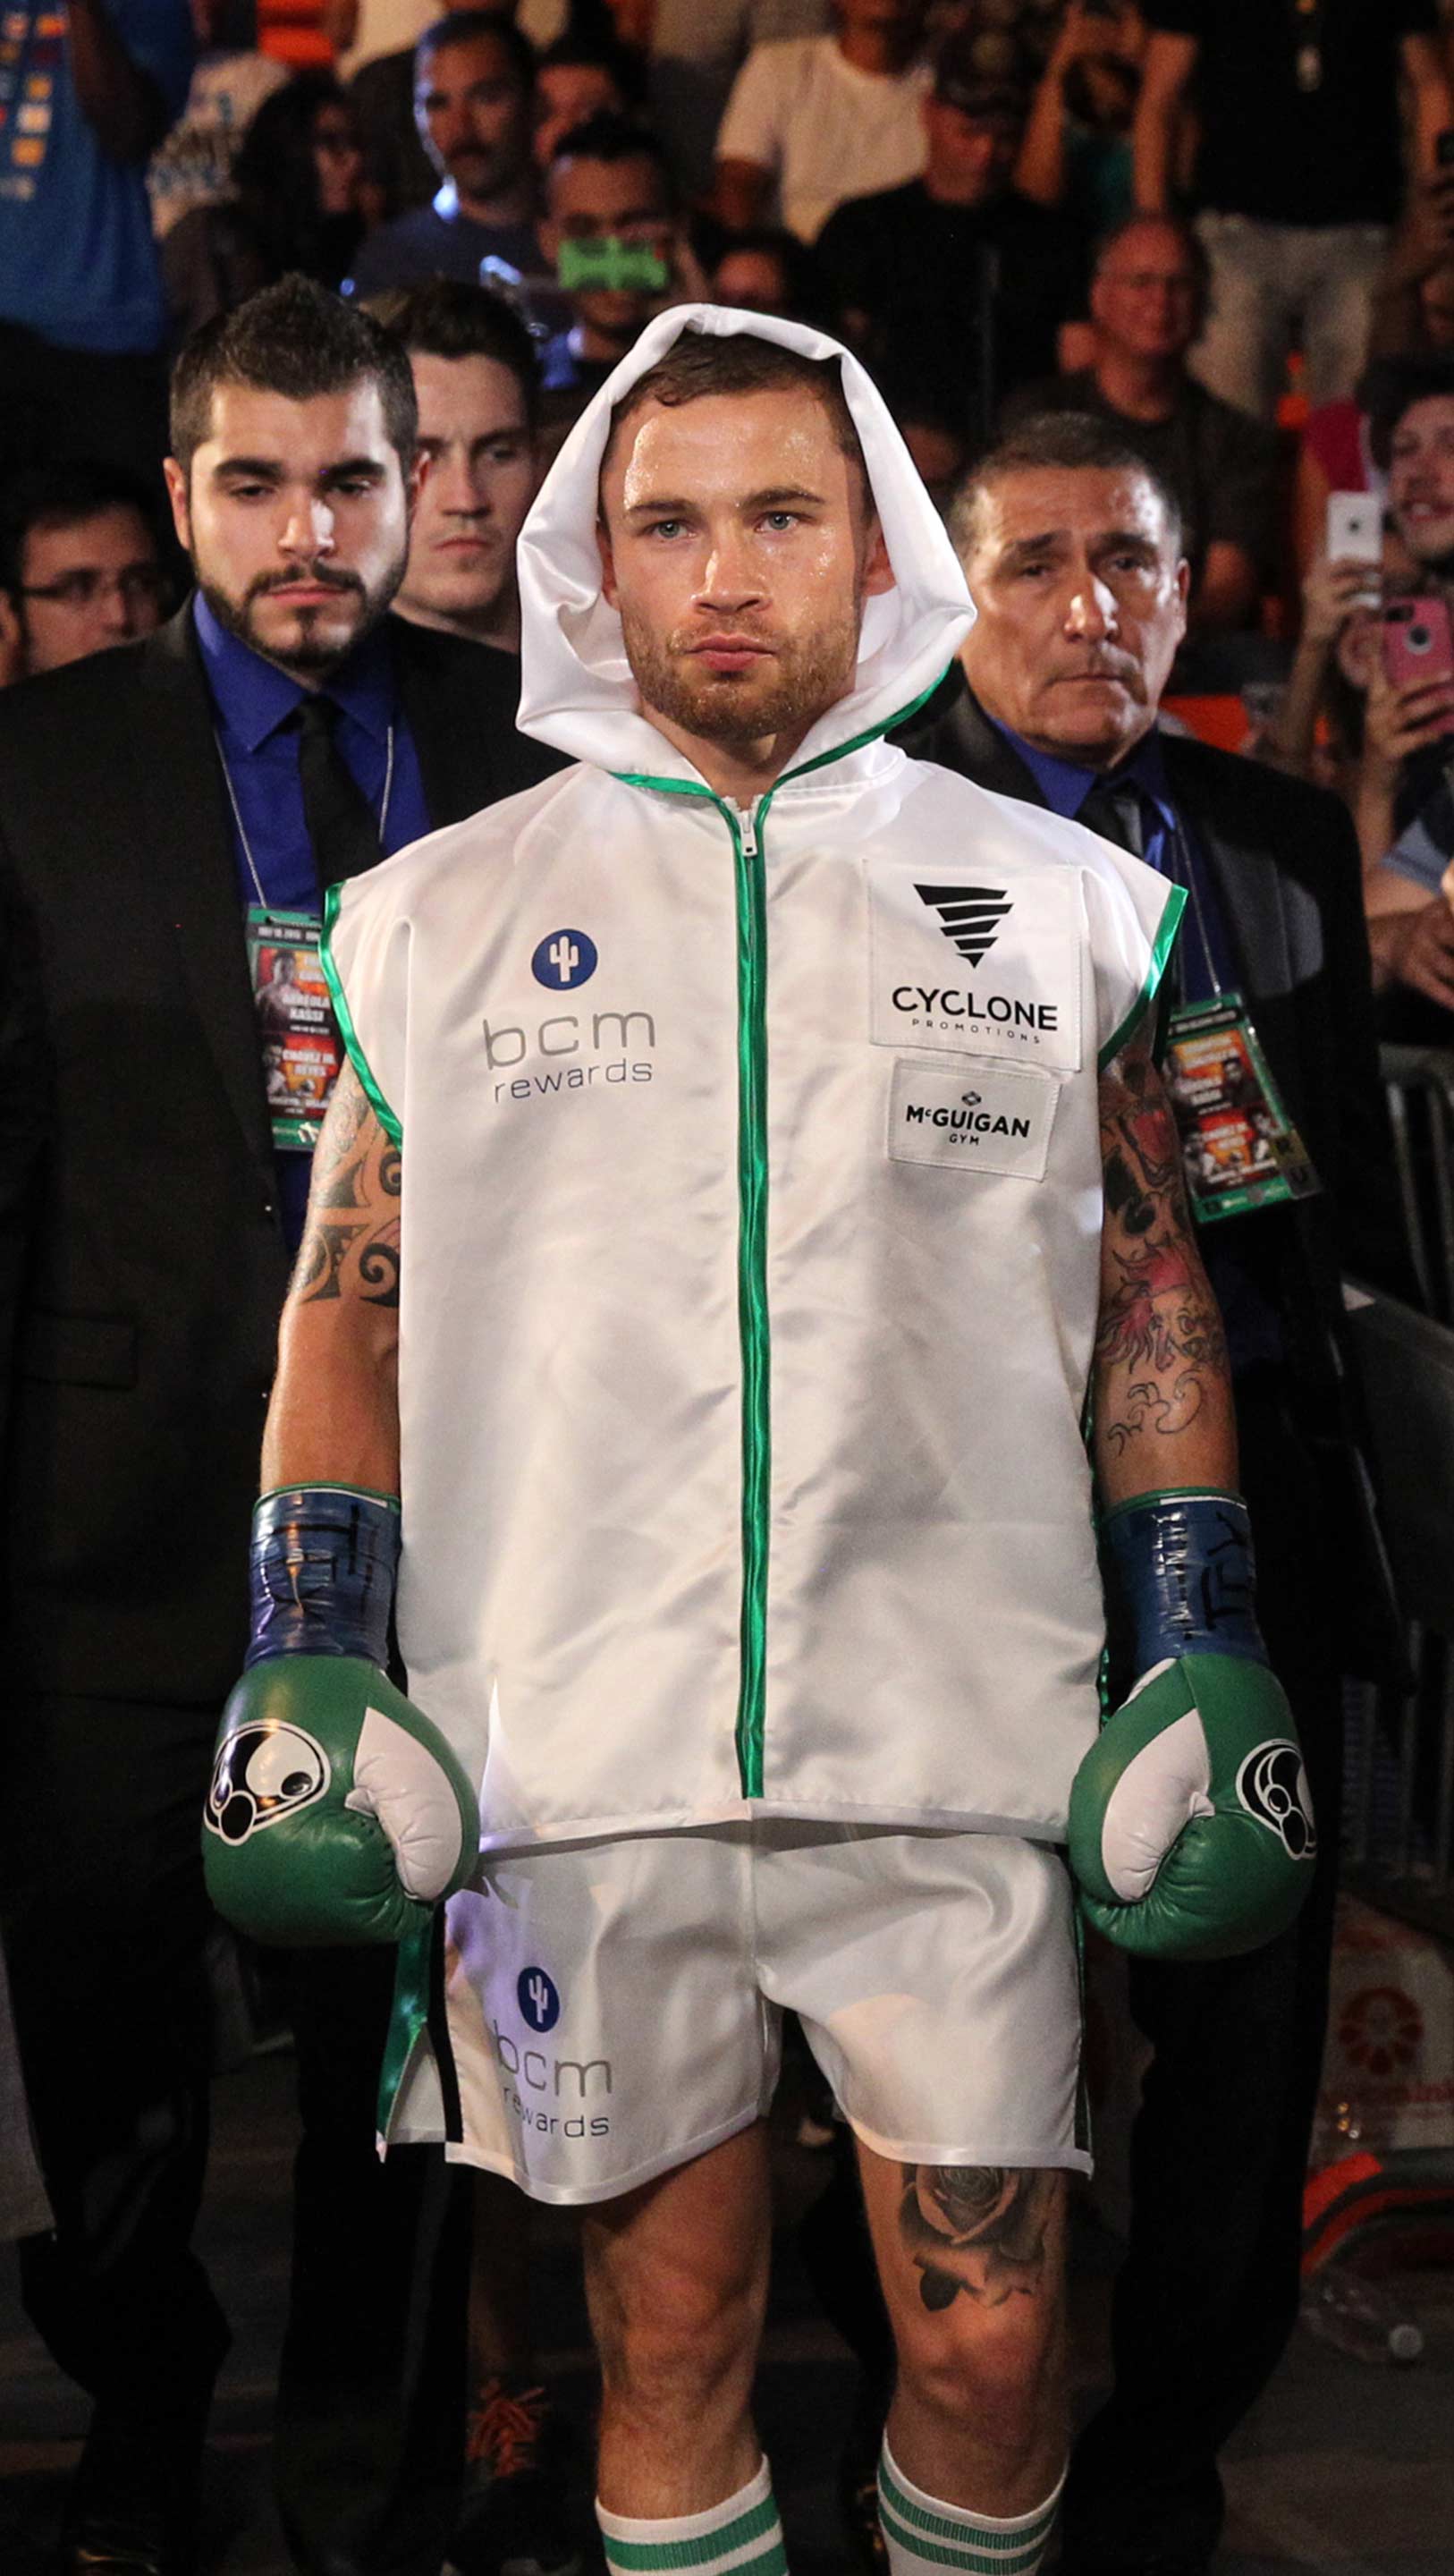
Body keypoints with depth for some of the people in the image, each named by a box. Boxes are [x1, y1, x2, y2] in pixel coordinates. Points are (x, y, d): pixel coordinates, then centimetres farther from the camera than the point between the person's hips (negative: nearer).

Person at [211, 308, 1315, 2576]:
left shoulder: (1062, 903, 9)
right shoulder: (441, 916, 9)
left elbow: (1155, 1297, 11)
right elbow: (352, 1303, 10)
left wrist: (1207, 1657, 3)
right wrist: (310, 1667, 1)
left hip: (952, 1756, 0)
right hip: (570, 1769, 0)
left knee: (991, 2343, 3)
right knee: (669, 2338, 8)